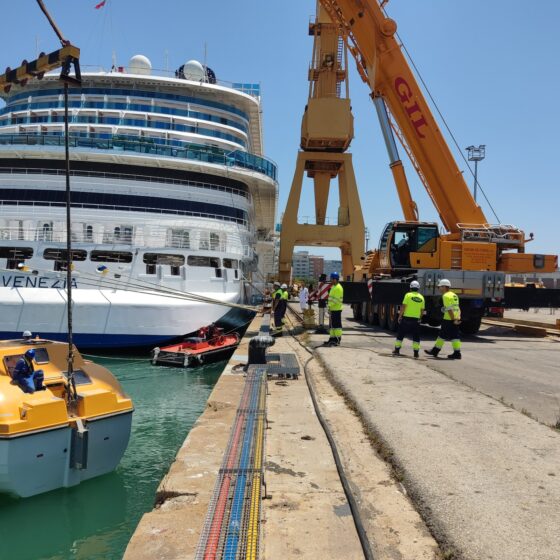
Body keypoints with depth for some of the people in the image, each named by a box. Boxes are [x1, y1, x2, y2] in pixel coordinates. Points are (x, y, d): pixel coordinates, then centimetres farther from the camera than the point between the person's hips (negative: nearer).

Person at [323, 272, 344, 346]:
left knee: (337, 325, -5)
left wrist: (330, 306, -19)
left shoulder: (338, 288, -14)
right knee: (332, 325, 14)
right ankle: (332, 339, 20)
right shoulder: (333, 287, 17)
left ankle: (337, 340, -2)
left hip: (336, 309, -10)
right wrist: (329, 306, 16)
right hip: (333, 309, 10)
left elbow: (337, 300, -20)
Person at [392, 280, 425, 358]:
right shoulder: (421, 297, 6)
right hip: (416, 319, 3)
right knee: (416, 337, 9)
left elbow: (403, 307, -10)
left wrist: (400, 316, -3)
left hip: (406, 318, -3)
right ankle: (416, 352, 7)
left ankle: (397, 350, 12)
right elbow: (422, 311, 9)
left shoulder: (408, 295, -6)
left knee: (400, 335, 8)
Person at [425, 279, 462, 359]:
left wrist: (453, 320, -17)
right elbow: (457, 308, 12)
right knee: (455, 336, 9)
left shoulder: (446, 296, -12)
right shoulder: (454, 295, 17)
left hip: (448, 319, -9)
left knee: (442, 335, 0)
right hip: (456, 319, 9)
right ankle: (457, 353, 10)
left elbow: (449, 309, -18)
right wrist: (458, 317, 4)